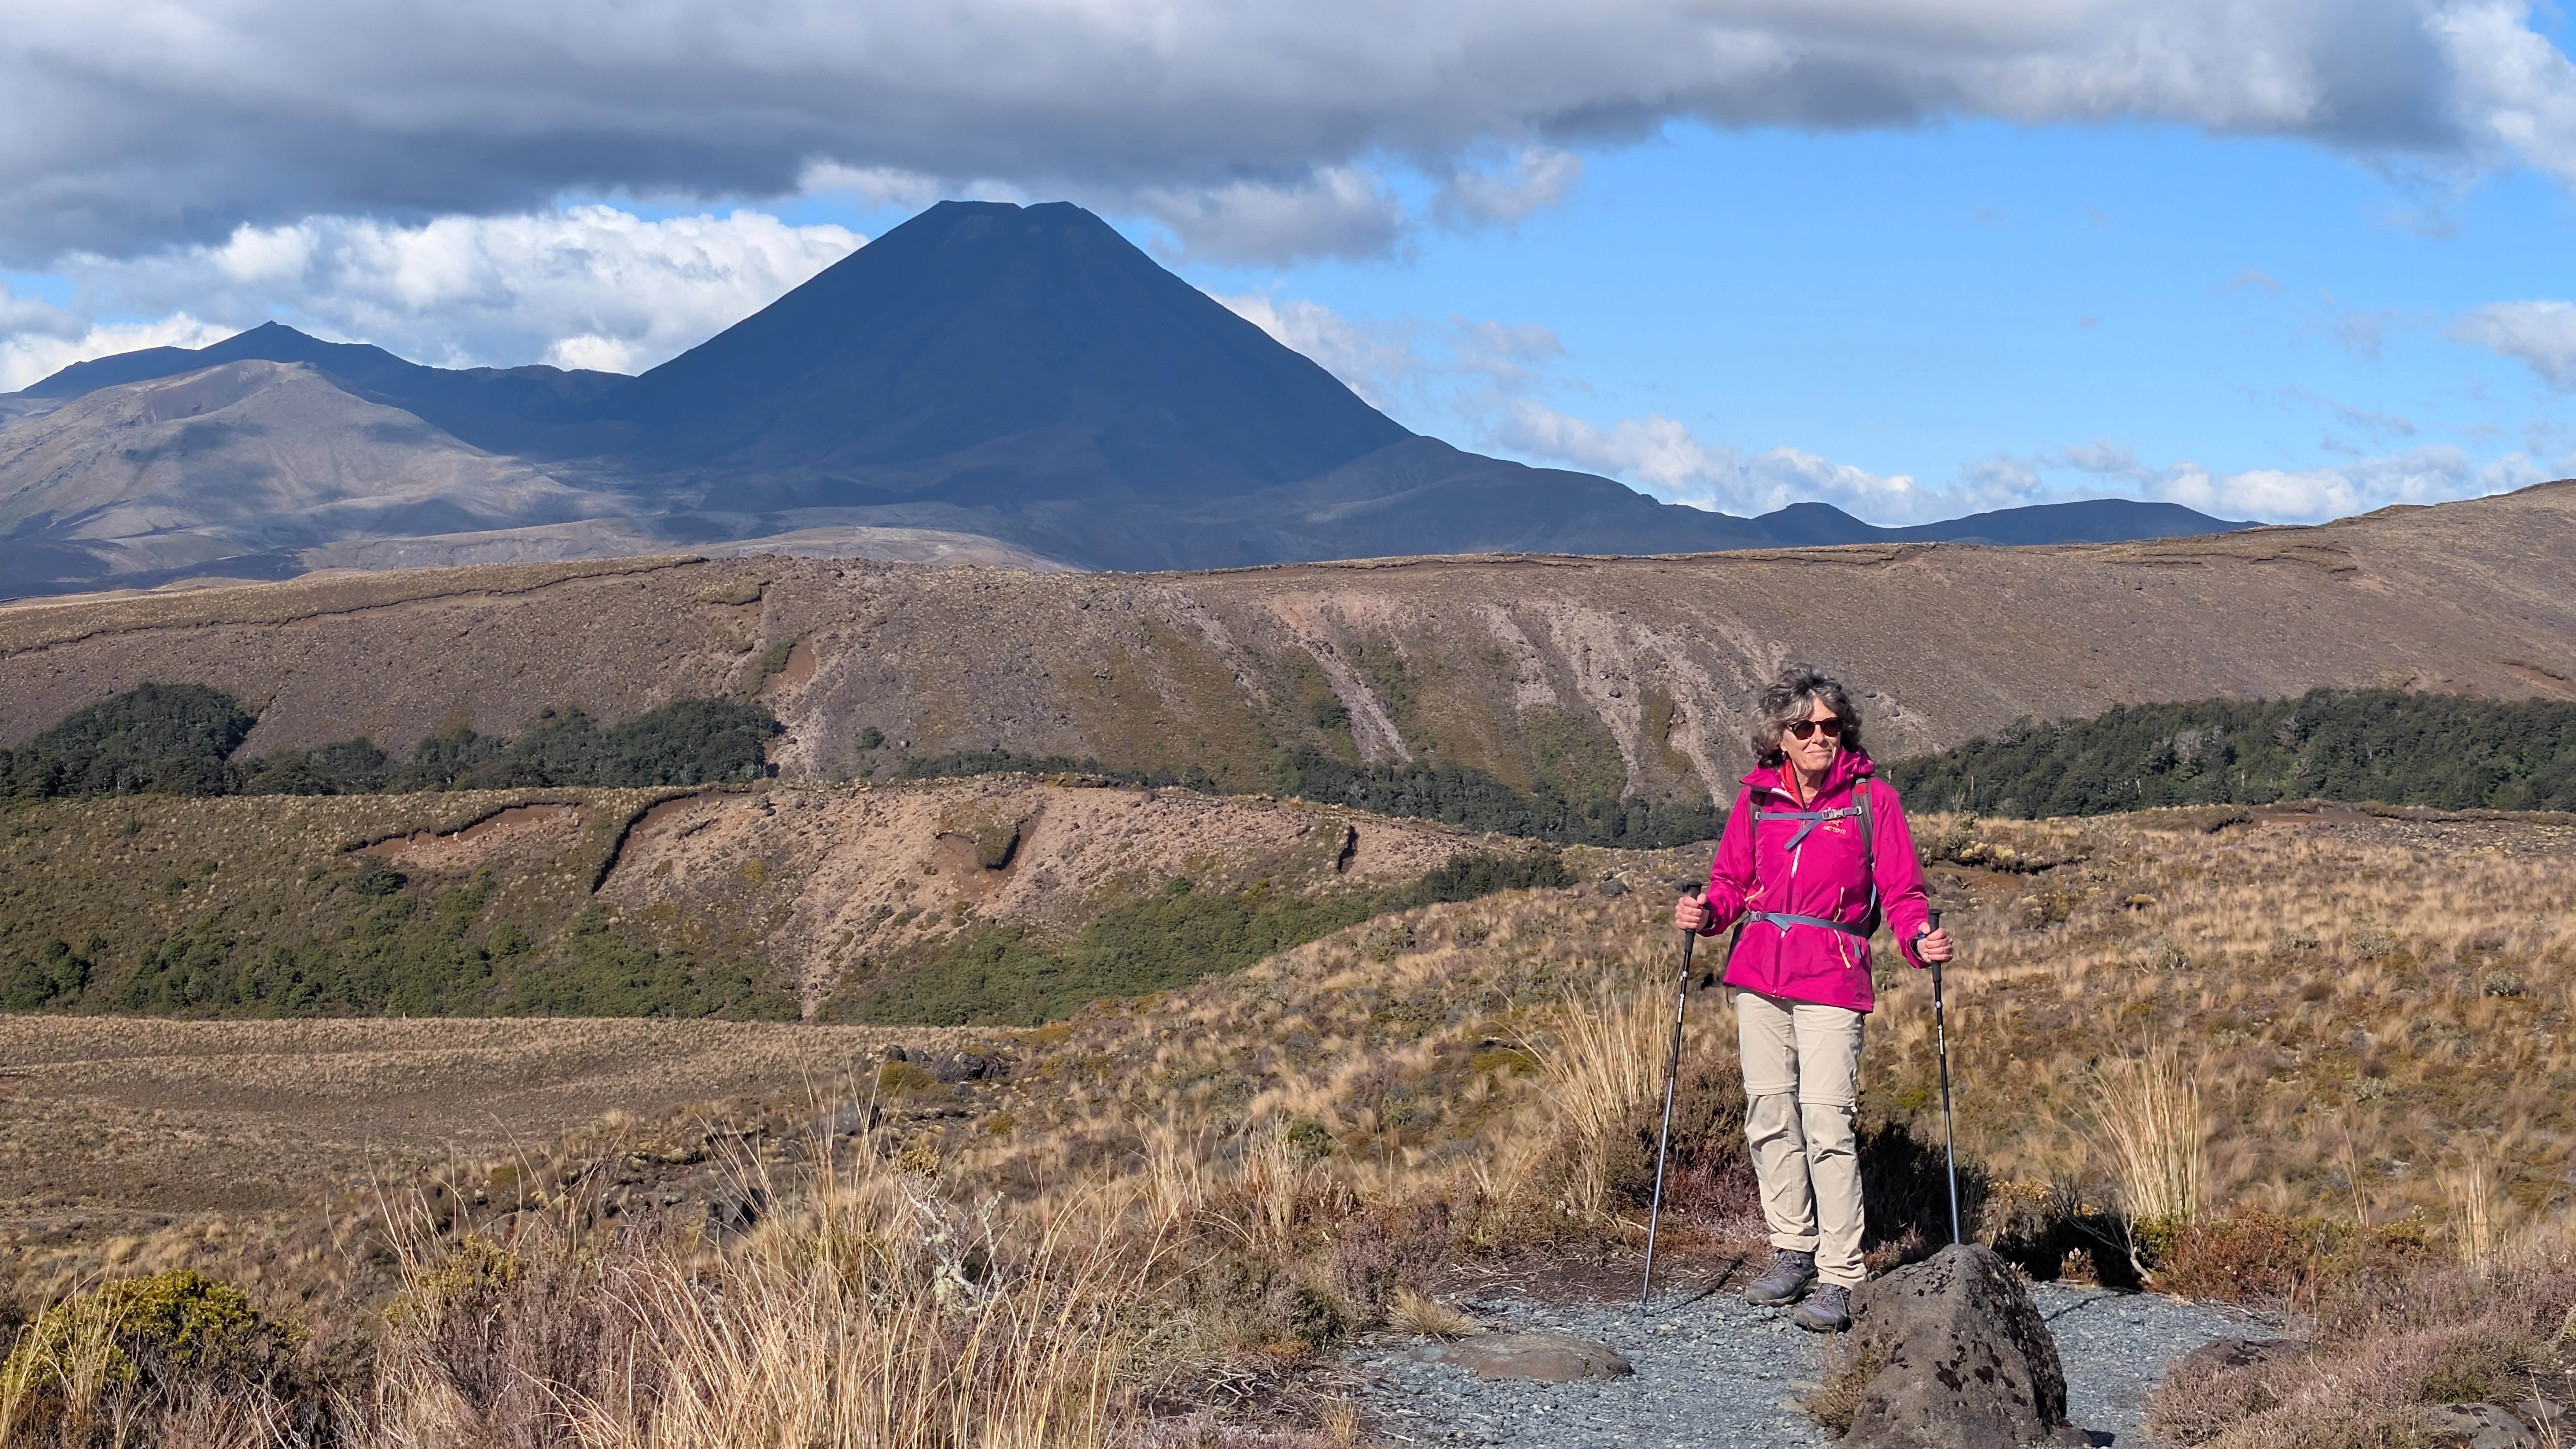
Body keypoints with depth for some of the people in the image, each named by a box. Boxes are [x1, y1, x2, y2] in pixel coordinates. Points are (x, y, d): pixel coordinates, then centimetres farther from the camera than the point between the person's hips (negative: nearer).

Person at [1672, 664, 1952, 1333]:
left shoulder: (1872, 799, -1)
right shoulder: (1758, 799, 8)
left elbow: (1901, 891, -1)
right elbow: (1732, 880, 15)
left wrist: (1919, 940, -20)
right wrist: (1707, 912, -6)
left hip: (1832, 976, -4)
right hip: (1759, 970, 4)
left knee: (1825, 1117, -12)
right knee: (1769, 1109, 6)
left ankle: (1840, 1278, -9)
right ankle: (1794, 1249, 22)